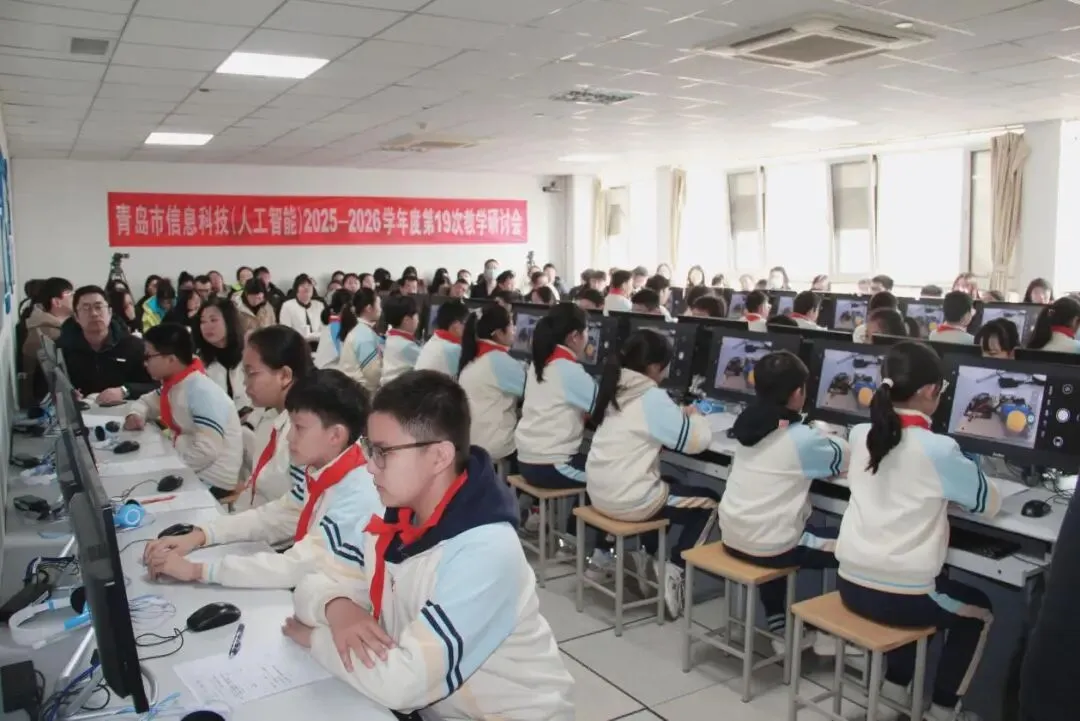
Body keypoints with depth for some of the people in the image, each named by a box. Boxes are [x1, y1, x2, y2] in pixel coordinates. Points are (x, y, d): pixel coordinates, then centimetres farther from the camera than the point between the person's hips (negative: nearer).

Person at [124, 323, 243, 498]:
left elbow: (205, 451, -34)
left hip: (213, 481, -9)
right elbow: (147, 401, 26)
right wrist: (135, 415, 3)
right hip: (190, 471, 9)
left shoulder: (202, 392, -26)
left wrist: (172, 439, -16)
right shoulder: (173, 384, 5)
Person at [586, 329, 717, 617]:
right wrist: (694, 416, 7)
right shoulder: (653, 398, -16)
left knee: (669, 486, 33)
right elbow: (697, 441, -13)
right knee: (708, 502, 13)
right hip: (629, 501, -8)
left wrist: (680, 415, 11)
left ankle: (647, 557, 25)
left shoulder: (615, 389, 7)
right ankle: (674, 569, 7)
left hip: (599, 493, 8)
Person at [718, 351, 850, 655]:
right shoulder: (803, 439, -14)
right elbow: (848, 457, 3)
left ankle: (777, 624, 39)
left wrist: (820, 441, 16)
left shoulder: (749, 425, 5)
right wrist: (829, 441, 22)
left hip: (732, 535, 7)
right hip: (770, 545, -7)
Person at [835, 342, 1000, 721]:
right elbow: (990, 504, 1)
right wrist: (950, 486, 18)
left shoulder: (860, 435, 1)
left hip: (851, 584, 5)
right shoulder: (939, 450, -15)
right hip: (899, 595, -5)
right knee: (978, 610, 26)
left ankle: (895, 682, 38)